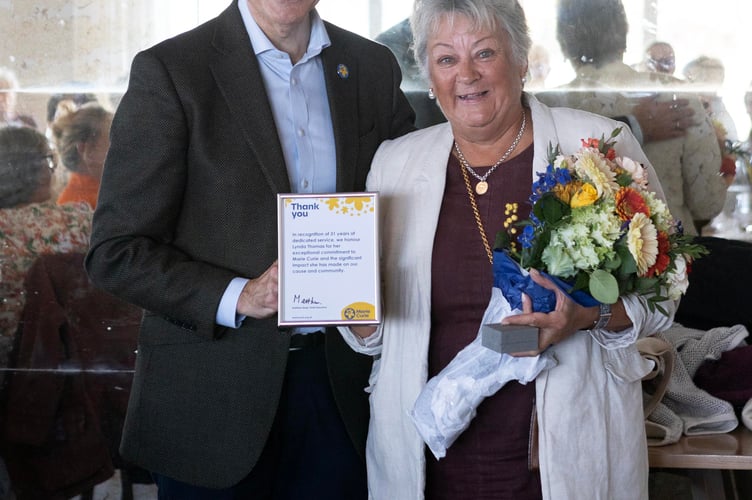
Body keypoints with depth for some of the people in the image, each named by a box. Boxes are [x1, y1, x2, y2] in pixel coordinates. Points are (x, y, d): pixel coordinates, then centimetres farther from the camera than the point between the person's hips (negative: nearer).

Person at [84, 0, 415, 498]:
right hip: (212, 392, -3)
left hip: (340, 383, 4)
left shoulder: (376, 67, 6)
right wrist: (238, 297, -22)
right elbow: (115, 252, -10)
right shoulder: (169, 71, -8)